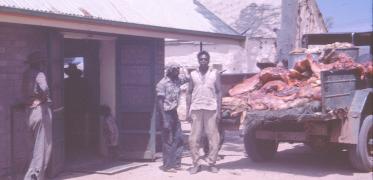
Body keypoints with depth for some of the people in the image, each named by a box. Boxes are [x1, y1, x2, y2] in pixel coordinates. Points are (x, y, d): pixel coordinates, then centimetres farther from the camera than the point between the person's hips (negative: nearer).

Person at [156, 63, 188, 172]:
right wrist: (164, 120, -20)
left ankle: (176, 163, 19)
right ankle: (167, 166, 7)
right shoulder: (162, 84, -13)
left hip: (174, 113, 8)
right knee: (168, 141, -2)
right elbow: (160, 102, -16)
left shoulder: (177, 80, 6)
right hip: (167, 113, -8)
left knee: (178, 139, 10)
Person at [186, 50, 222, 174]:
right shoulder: (193, 74, 10)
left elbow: (218, 93, 5)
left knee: (213, 137, -1)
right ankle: (196, 164, 8)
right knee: (194, 138, 0)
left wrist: (219, 111, -3)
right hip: (196, 109, 1)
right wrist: (187, 111, 3)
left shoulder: (215, 74, 7)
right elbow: (189, 93, 10)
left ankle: (211, 163, 9)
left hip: (211, 109, -1)